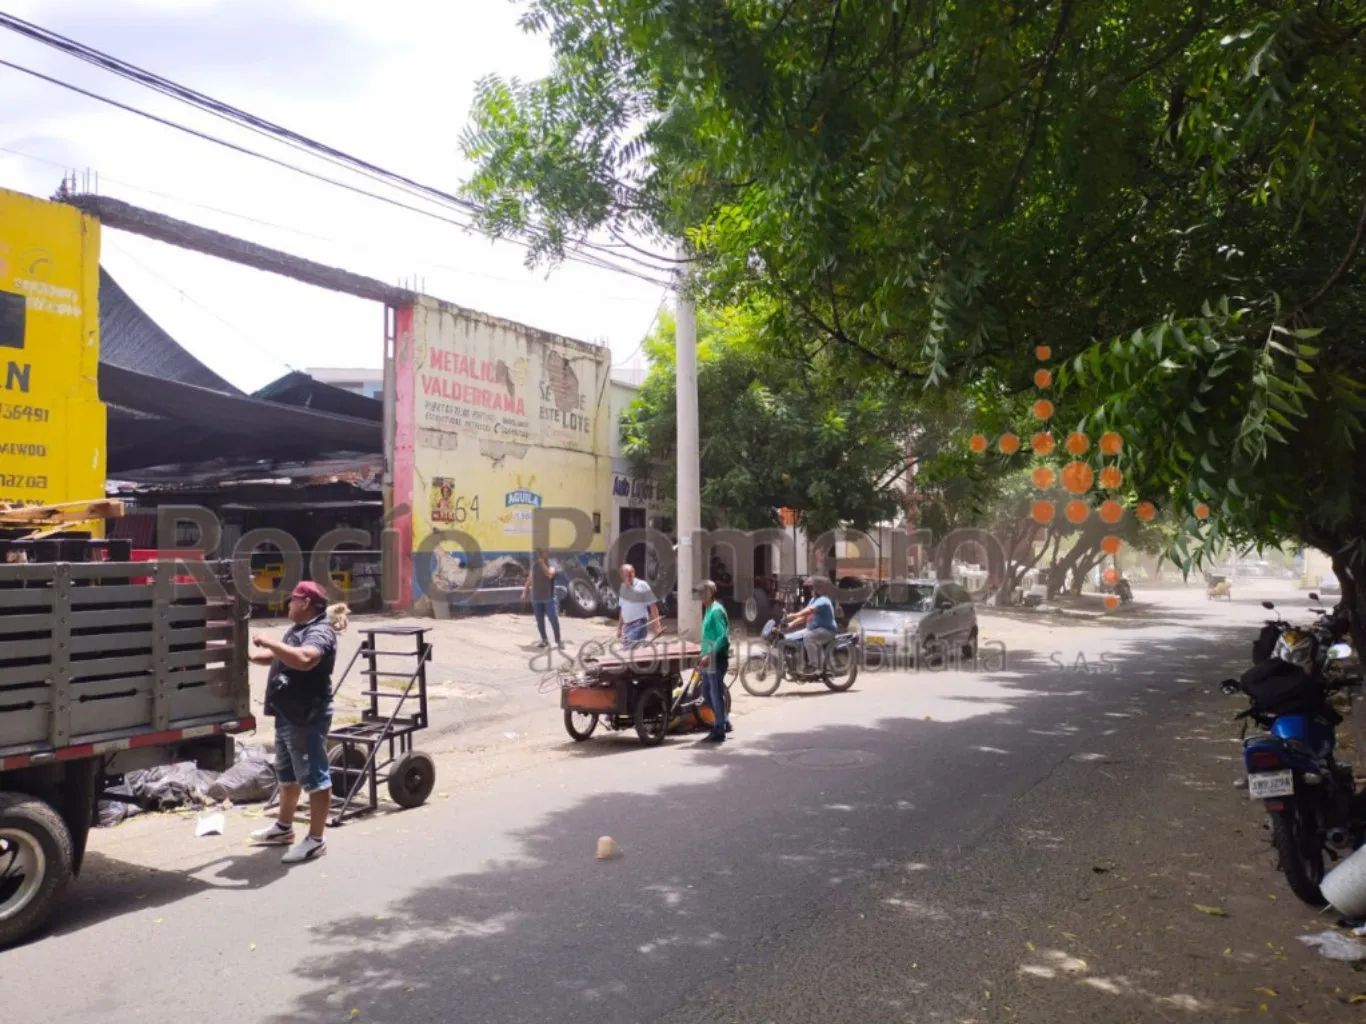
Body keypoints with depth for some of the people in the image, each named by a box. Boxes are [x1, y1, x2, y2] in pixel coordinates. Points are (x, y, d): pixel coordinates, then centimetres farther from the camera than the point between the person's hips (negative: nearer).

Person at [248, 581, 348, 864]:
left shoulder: (320, 632, -19)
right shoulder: (297, 629, 16)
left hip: (307, 717, -11)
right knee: (287, 774, 23)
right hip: (288, 714, 11)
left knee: (313, 776, -4)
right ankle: (284, 827, 39)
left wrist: (268, 642, -31)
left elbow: (304, 659, -39)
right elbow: (277, 657, 31)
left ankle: (315, 839, 2)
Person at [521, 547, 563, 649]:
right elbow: (529, 579, 14)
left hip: (549, 598, -5)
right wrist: (525, 592, 11)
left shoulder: (551, 565, -7)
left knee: (554, 619, -7)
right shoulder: (534, 565, 7)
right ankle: (544, 640, 20)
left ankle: (558, 641, 1)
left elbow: (550, 575, -28)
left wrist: (542, 563, -27)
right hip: (536, 598, 5)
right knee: (539, 620, 9)